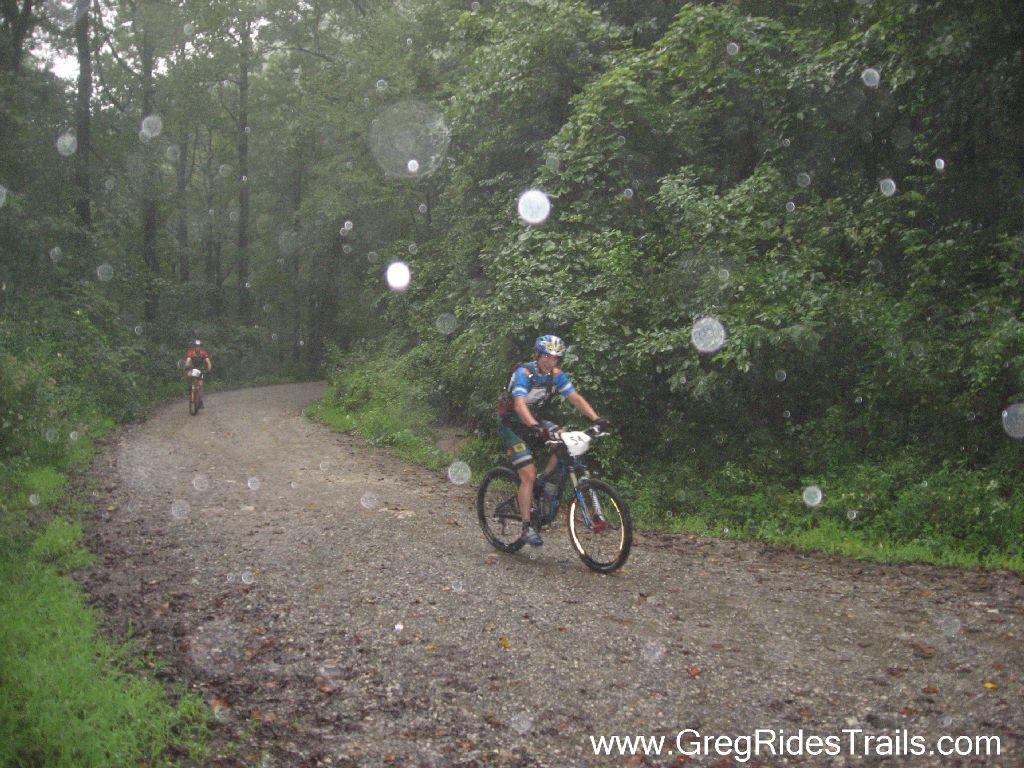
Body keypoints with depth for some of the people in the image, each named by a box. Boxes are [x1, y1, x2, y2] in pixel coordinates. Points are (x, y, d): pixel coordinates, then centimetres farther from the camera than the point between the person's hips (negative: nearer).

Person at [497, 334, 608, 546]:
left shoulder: (556, 375, -7)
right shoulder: (524, 372, -26)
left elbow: (575, 397, -12)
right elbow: (519, 404, -40)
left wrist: (597, 419, -26)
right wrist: (535, 427, -56)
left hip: (533, 420, 6)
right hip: (512, 425, -6)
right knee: (529, 475, -15)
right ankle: (527, 527, -6)